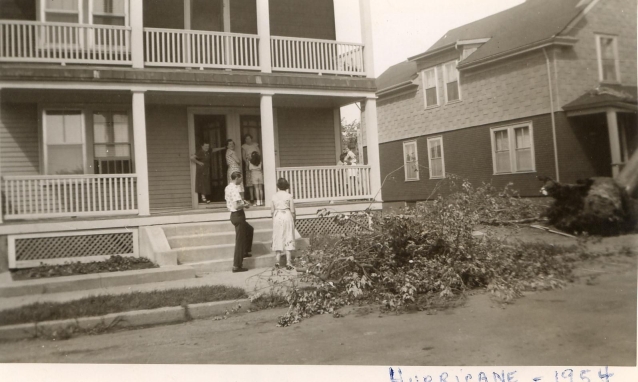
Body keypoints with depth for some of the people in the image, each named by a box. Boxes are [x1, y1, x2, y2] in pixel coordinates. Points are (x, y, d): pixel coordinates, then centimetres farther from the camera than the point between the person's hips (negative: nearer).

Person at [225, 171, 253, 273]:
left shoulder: (228, 188, 8)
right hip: (238, 215, -10)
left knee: (249, 229, 30)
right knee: (240, 241, -2)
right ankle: (236, 266, 2)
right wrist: (245, 205, -10)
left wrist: (242, 201, 10)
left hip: (234, 215, 10)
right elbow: (236, 206, -28)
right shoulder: (234, 189, -22)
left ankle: (245, 251, 37)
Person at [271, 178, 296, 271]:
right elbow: (292, 211, -5)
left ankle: (277, 260, 11)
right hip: (287, 216, -2)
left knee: (278, 238, 12)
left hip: (277, 217, 2)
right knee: (288, 238, 3)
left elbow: (272, 211, 4)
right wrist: (293, 220, 8)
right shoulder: (289, 196, -7)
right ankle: (288, 262, 0)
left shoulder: (274, 196, 1)